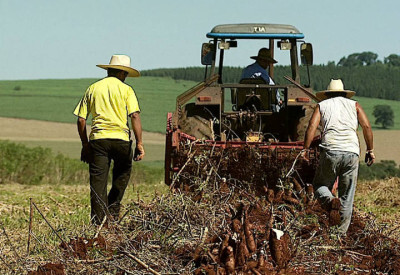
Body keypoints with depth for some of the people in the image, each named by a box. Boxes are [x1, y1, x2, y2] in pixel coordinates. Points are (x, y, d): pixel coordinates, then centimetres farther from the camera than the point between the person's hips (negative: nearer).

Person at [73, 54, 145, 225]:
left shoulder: (93, 89, 12)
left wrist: (85, 145, 15)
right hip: (120, 138, -2)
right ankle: (113, 210, 16)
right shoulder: (126, 89, 4)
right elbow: (135, 116, -7)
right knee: (123, 173, 23)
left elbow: (81, 120, 8)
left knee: (98, 181, 3)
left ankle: (99, 221, 0)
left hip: (98, 138, 2)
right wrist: (139, 143, -8)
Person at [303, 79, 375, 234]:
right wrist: (370, 150, 11)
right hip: (351, 152, 1)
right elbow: (366, 126, 7)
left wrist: (306, 149, 2)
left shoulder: (322, 105, 17)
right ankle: (342, 231, 5)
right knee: (347, 195, 8)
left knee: (320, 186, 14)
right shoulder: (353, 105, 20)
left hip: (330, 151, -1)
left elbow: (311, 127, 1)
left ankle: (330, 201, -19)